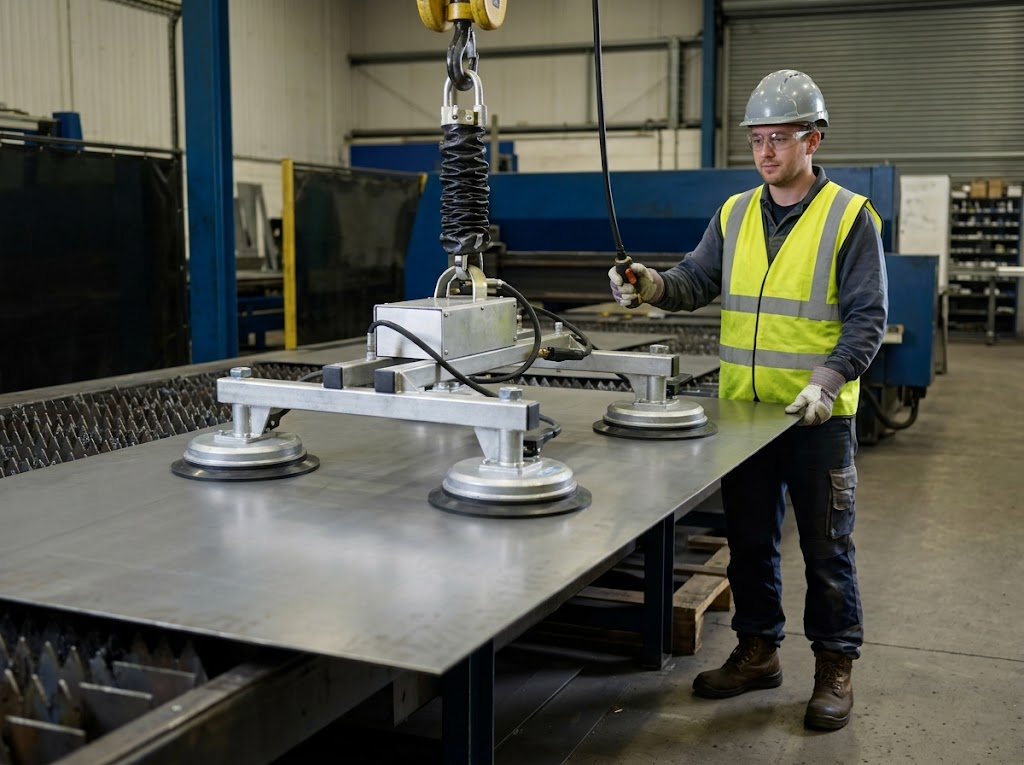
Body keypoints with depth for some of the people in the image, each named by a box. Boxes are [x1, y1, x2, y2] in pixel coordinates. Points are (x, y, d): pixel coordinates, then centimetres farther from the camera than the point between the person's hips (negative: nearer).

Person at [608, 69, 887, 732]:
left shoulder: (850, 217, -6)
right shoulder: (734, 215, 8)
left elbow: (867, 317, -9)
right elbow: (696, 281, 2)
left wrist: (827, 380, -22)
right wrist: (653, 285, -19)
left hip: (820, 416, -4)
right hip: (742, 409, 5)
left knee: (826, 547, 6)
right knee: (749, 539, 14)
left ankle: (835, 666, 22)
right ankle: (758, 651, 30)